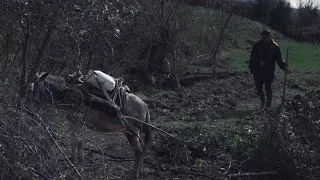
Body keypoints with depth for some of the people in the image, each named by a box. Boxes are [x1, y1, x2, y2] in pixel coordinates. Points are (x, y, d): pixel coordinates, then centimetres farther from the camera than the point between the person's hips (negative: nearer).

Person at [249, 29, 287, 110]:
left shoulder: (275, 46, -1)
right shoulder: (257, 45, 1)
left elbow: (279, 58, -2)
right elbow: (253, 57, -4)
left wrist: (283, 66, -18)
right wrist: (259, 61, -22)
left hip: (269, 70, -2)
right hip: (258, 70, 2)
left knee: (268, 87, -3)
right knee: (258, 87, 6)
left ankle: (268, 104, 11)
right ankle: (262, 101, 31)